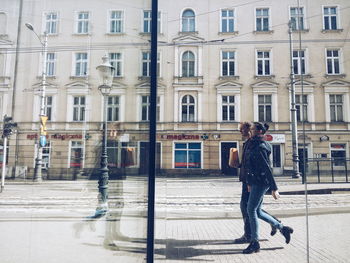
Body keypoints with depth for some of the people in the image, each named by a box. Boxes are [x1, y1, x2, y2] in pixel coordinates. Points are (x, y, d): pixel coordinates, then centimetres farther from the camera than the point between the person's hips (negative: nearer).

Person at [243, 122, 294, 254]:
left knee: (251, 210, -5)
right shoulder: (255, 146, 14)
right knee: (257, 211, 14)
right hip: (256, 182, 10)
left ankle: (255, 243, 6)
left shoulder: (260, 148, -16)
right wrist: (249, 183, 24)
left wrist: (274, 188, -19)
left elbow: (267, 169, -19)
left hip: (261, 183, -10)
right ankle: (282, 228, 28)